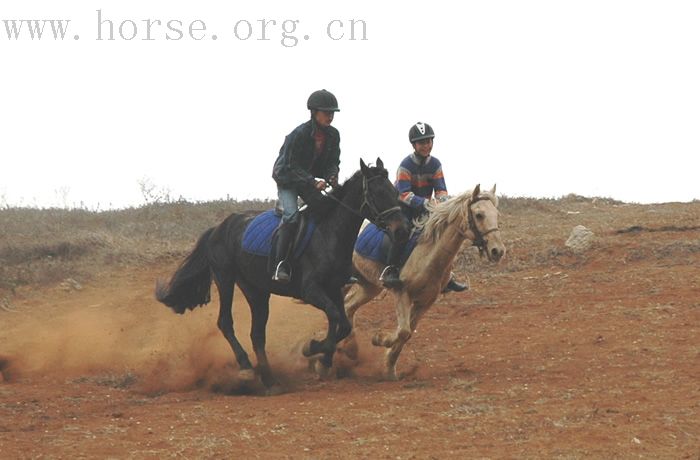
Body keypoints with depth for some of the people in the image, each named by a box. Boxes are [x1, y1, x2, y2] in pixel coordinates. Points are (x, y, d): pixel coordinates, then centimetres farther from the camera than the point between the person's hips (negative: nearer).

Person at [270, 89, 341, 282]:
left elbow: (333, 163, 4)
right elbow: (291, 167, -23)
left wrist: (332, 177, -18)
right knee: (291, 215, -26)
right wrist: (313, 181, -32)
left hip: (313, 180, 7)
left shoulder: (333, 135, -6)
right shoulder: (299, 134, -25)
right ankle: (280, 265, -28)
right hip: (287, 179, -7)